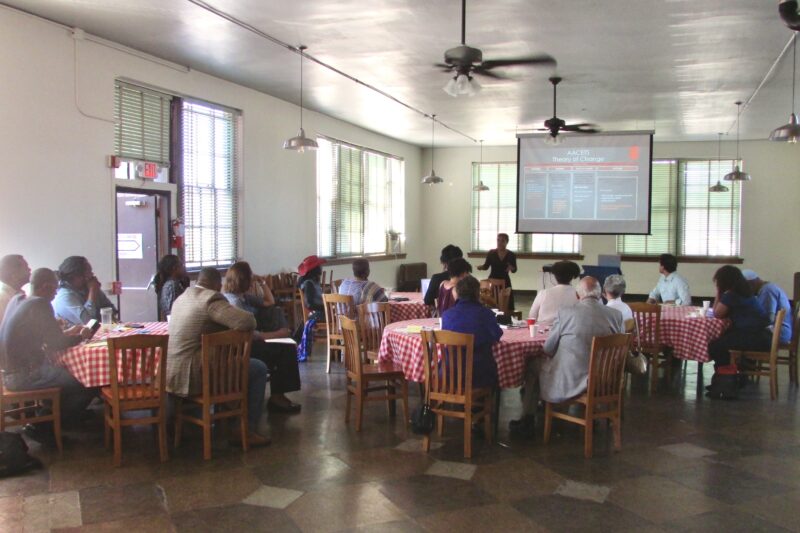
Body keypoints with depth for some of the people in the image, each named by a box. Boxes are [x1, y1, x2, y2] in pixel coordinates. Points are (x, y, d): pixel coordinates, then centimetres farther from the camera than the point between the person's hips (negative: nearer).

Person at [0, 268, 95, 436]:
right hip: (24, 376, -10)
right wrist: (81, 336, -2)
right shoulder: (40, 304, -19)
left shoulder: (17, 300, 9)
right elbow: (57, 344, -20)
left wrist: (67, 333, 15)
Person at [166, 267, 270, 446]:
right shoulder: (212, 299, -15)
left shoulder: (182, 296, 14)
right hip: (192, 373, -10)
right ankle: (248, 431, 6)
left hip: (173, 369, 10)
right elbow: (247, 322, -25)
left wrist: (223, 330, 24)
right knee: (259, 369, 2)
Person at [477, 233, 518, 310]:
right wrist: (481, 267, -19)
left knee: (508, 305, -1)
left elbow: (514, 270, 4)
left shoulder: (511, 255, -1)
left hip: (505, 281, 1)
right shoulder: (491, 253, -3)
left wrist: (511, 268, -19)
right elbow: (486, 266, 2)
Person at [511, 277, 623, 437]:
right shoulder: (616, 314, -4)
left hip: (569, 382, -4)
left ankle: (527, 422, 29)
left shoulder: (565, 312, -13)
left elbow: (548, 349, -2)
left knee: (534, 364, 21)